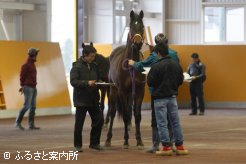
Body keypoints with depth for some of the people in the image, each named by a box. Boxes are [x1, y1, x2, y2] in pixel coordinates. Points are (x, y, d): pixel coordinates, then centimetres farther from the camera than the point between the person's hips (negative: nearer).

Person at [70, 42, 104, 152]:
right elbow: (73, 81, -17)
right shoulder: (77, 66, -10)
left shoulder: (94, 66, 8)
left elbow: (98, 78, 22)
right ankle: (77, 145, 14)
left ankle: (94, 143, 18)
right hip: (81, 99, -6)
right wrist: (87, 83, -26)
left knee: (99, 120, 4)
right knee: (79, 123, 2)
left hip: (93, 99, 6)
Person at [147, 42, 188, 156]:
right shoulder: (176, 65, 3)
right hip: (172, 97, 5)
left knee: (162, 123, 1)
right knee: (175, 122, 10)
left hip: (160, 98, -5)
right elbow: (180, 81, 10)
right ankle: (179, 146, 12)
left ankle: (166, 147, 0)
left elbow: (150, 82, -14)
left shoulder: (156, 66, -16)